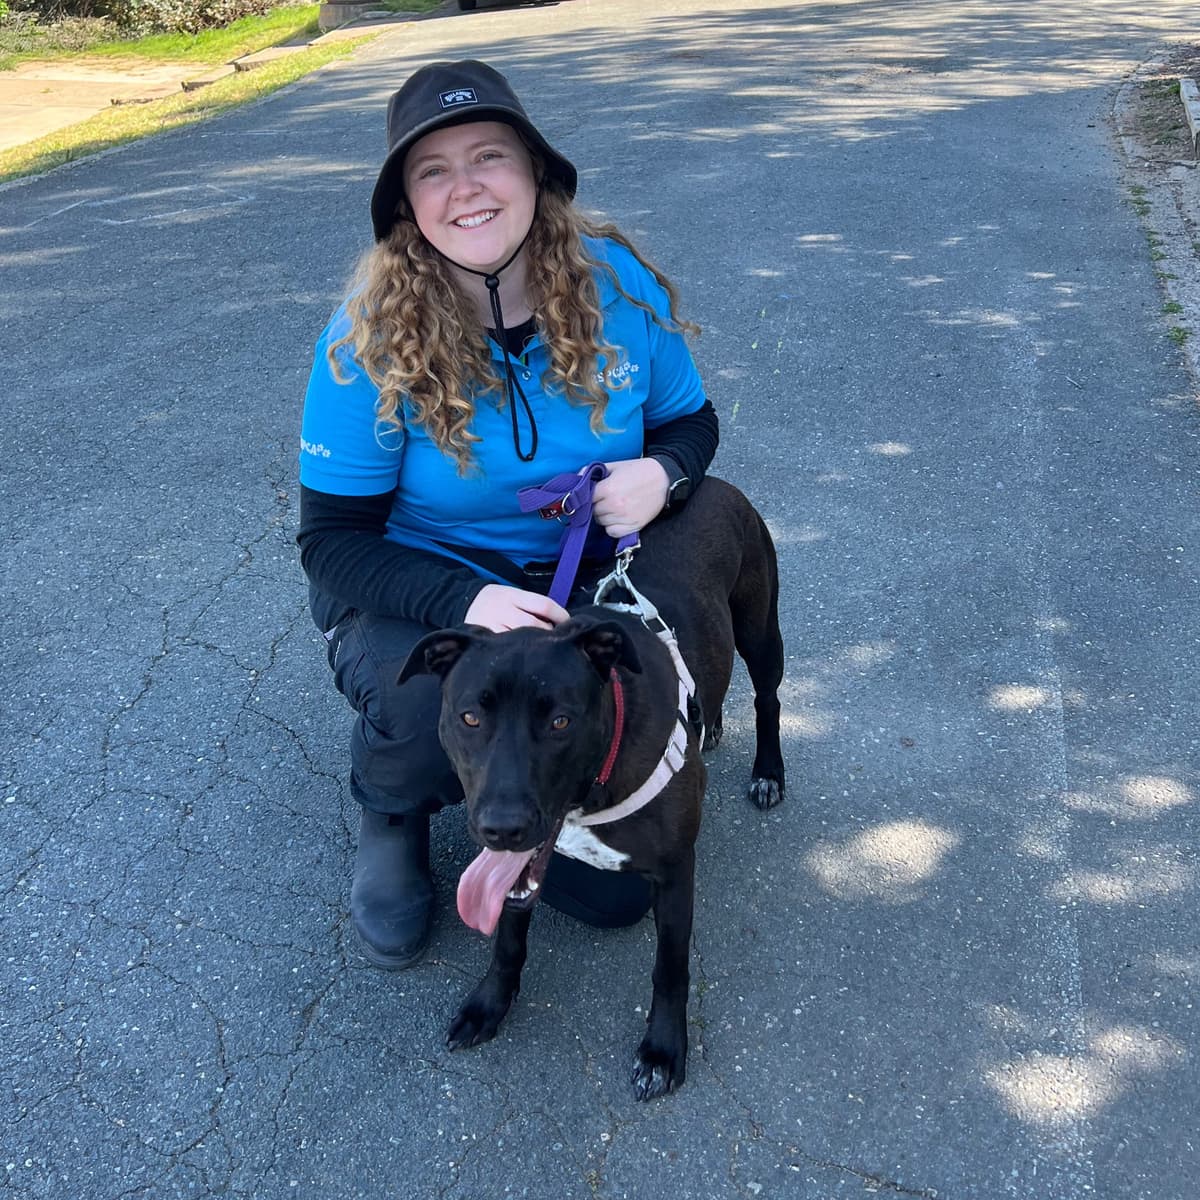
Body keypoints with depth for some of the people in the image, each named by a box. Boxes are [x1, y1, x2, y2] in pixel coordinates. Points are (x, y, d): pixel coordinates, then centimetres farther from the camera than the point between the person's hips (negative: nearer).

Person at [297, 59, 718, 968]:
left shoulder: (621, 287, -12)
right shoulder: (371, 343, -19)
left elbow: (692, 421, 4)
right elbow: (333, 538, -15)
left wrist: (661, 473, -22)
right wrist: (466, 602, -33)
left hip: (582, 580, 2)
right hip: (417, 589, -2)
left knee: (615, 887, -4)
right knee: (434, 705, -39)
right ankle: (392, 813, 1)